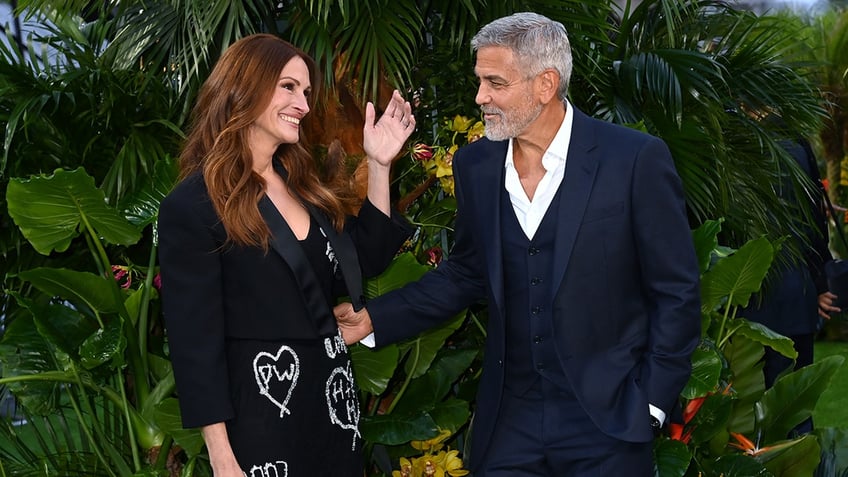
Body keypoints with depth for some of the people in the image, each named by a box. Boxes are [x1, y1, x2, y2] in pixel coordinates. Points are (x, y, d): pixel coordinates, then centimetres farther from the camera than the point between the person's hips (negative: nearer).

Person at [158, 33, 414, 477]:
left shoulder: (300, 183, 9)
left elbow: (364, 263, 12)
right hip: (262, 411, -7)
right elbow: (195, 341, -14)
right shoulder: (193, 206, -13)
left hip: (334, 397, 7)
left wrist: (379, 166, 5)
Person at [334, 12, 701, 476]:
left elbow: (676, 292, -6)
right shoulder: (475, 165, 2)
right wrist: (374, 318, 5)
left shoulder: (636, 159, -11)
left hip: (607, 418, -4)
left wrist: (650, 401, -7)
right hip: (508, 421, 4)